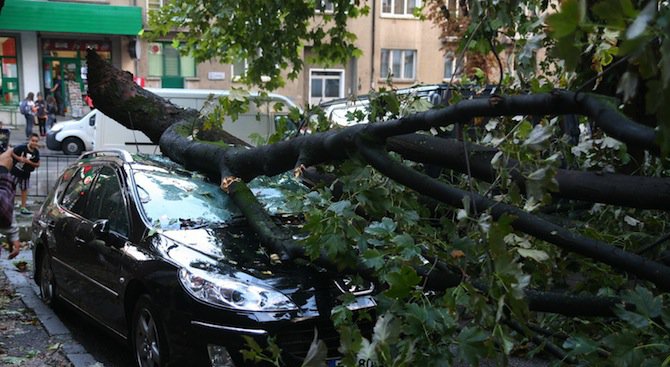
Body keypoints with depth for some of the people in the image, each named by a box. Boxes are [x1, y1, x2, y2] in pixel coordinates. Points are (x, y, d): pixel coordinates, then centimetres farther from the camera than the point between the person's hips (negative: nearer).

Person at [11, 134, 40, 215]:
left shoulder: (36, 152, -7)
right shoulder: (21, 147, -20)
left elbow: (37, 164, -2)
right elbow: (12, 153, -9)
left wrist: (29, 162, -19)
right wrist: (18, 158, -23)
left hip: (25, 173, 4)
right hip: (15, 171, -4)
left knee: (24, 189, 14)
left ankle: (23, 208, 24)